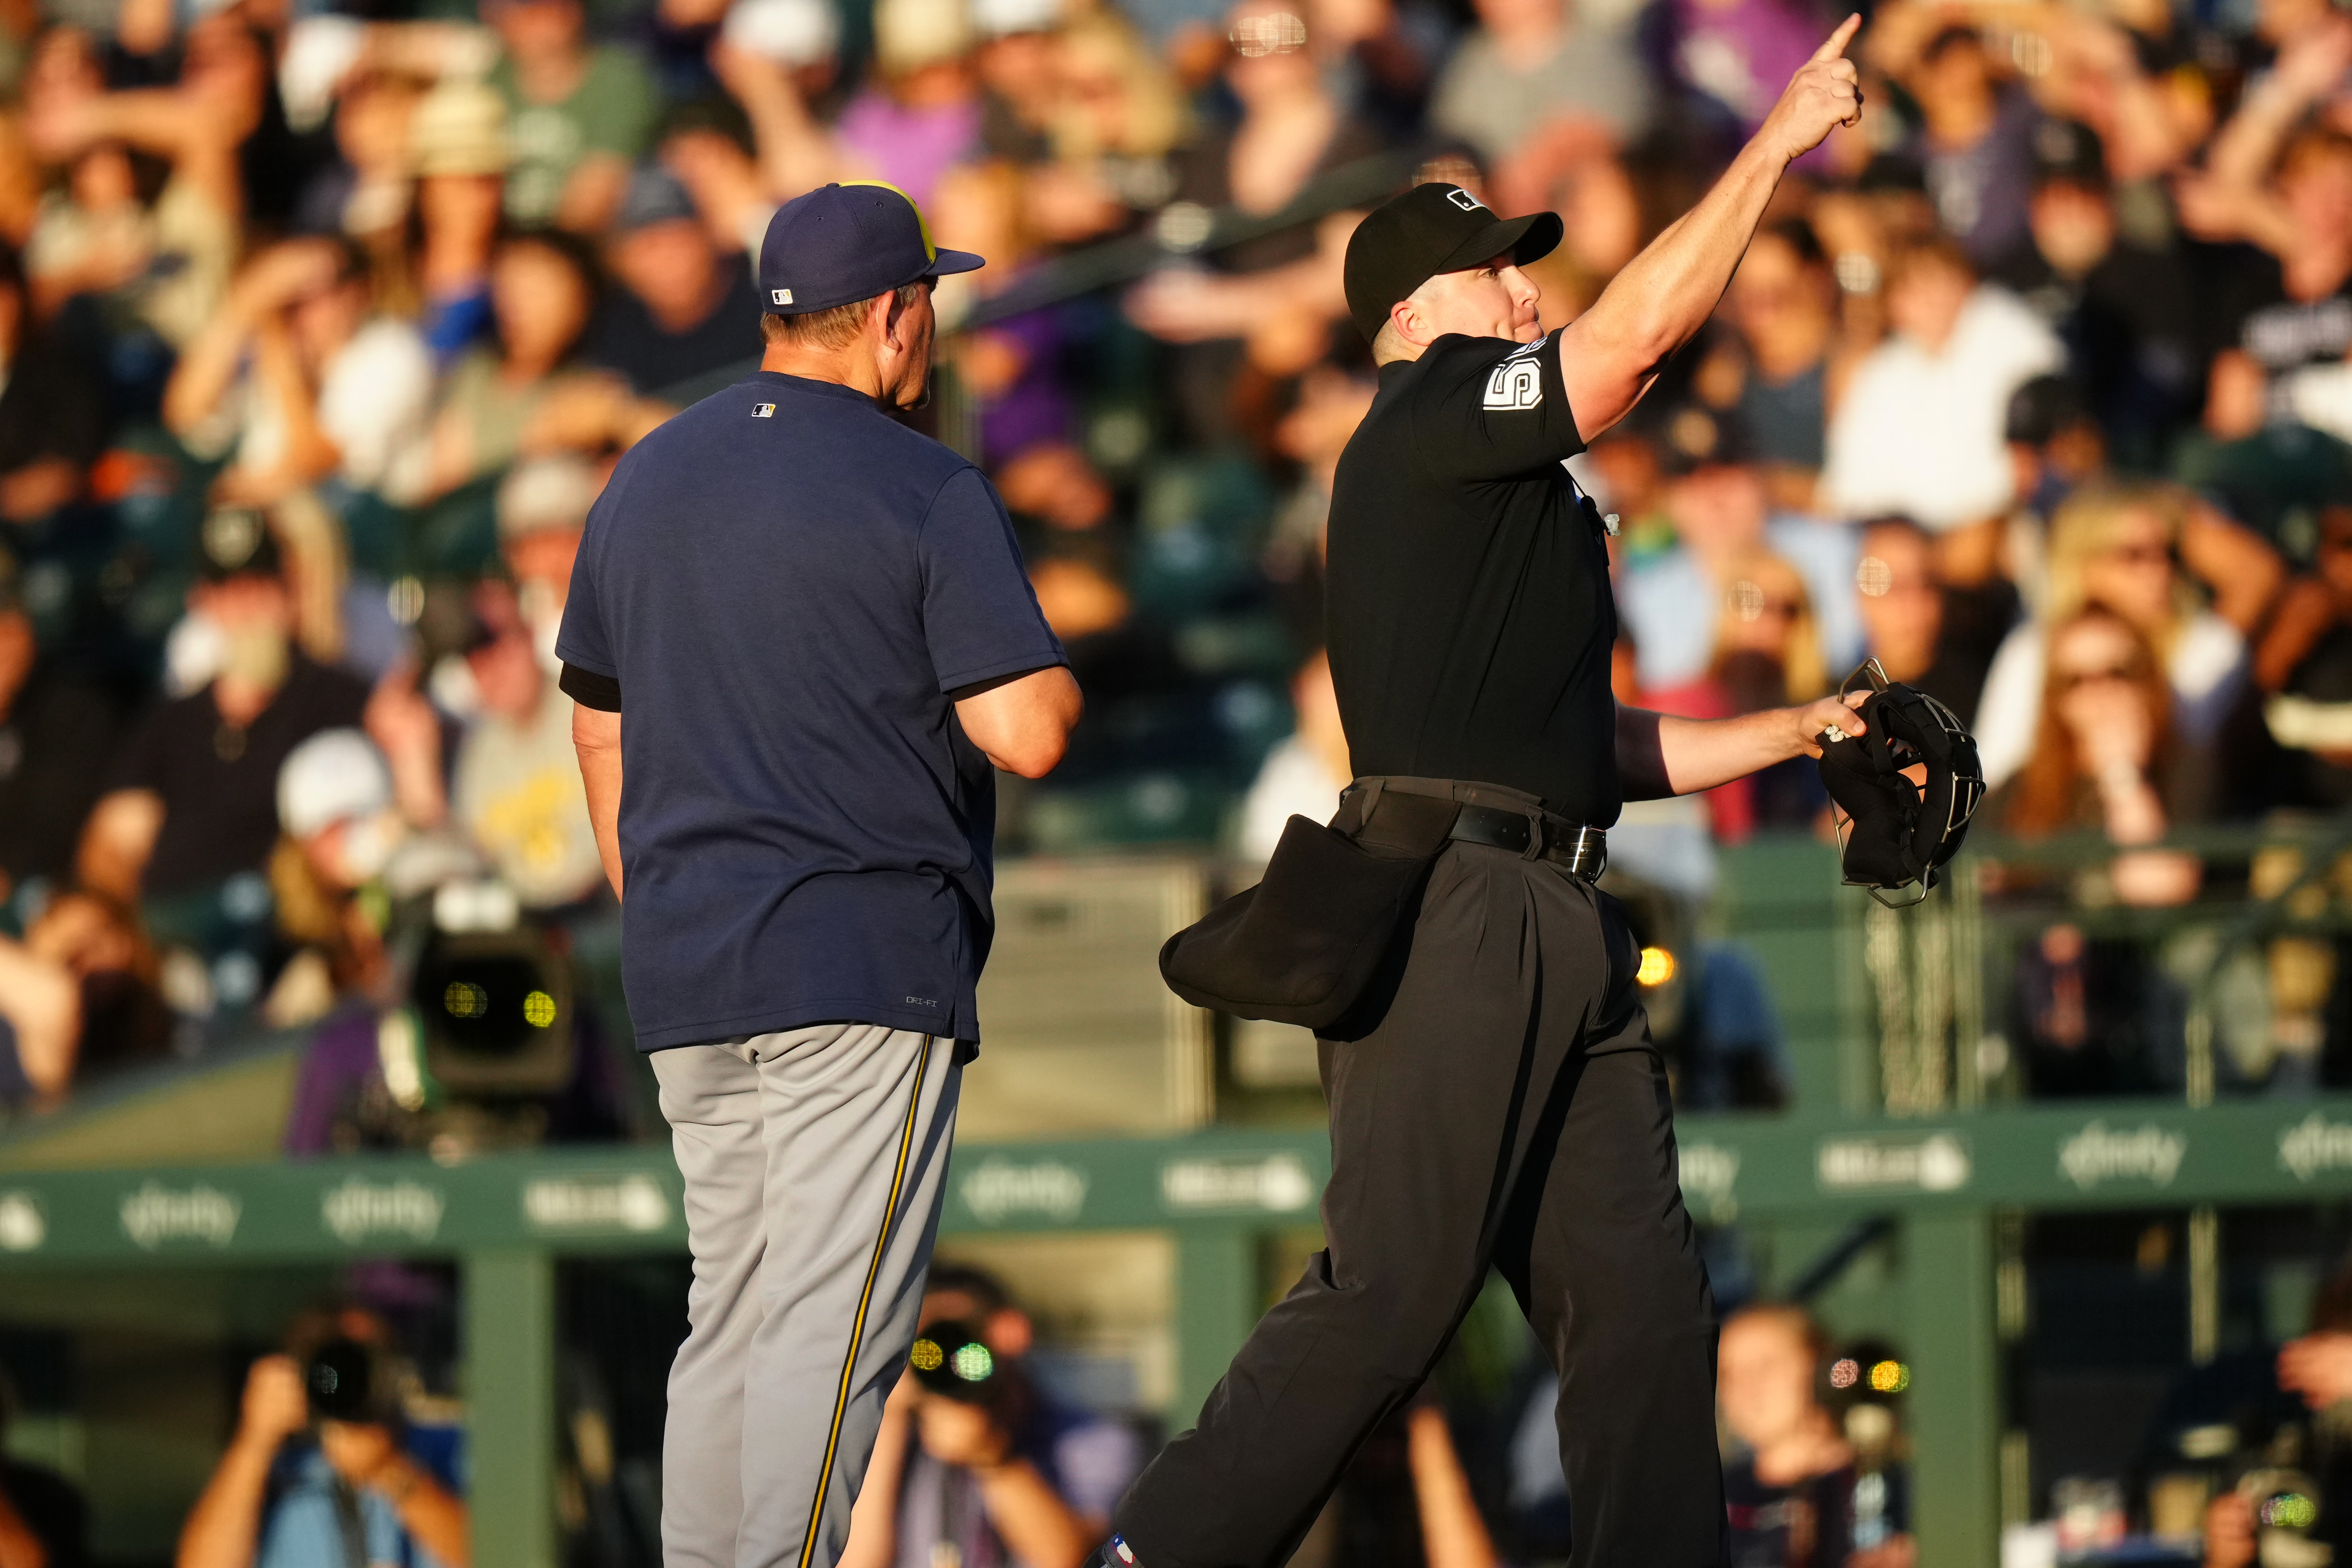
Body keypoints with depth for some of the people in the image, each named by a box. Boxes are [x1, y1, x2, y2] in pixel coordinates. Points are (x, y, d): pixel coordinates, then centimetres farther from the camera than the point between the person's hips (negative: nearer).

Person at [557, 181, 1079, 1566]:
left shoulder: (649, 480, 14)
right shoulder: (930, 496, -8)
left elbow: (602, 724, 21)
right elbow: (1029, 733, -15)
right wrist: (1052, 678, 7)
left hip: (684, 976, 7)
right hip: (867, 959, -7)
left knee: (731, 1318, 12)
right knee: (835, 1322, -9)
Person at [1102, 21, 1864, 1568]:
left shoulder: (1508, 493, 28)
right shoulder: (1429, 415, 0)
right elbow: (1636, 335, -14)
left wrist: (1796, 730, 23)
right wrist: (1779, 139, -8)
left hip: (1564, 927, 10)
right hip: (1448, 905, -10)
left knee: (1647, 1303, 2)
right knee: (1391, 1298, -14)